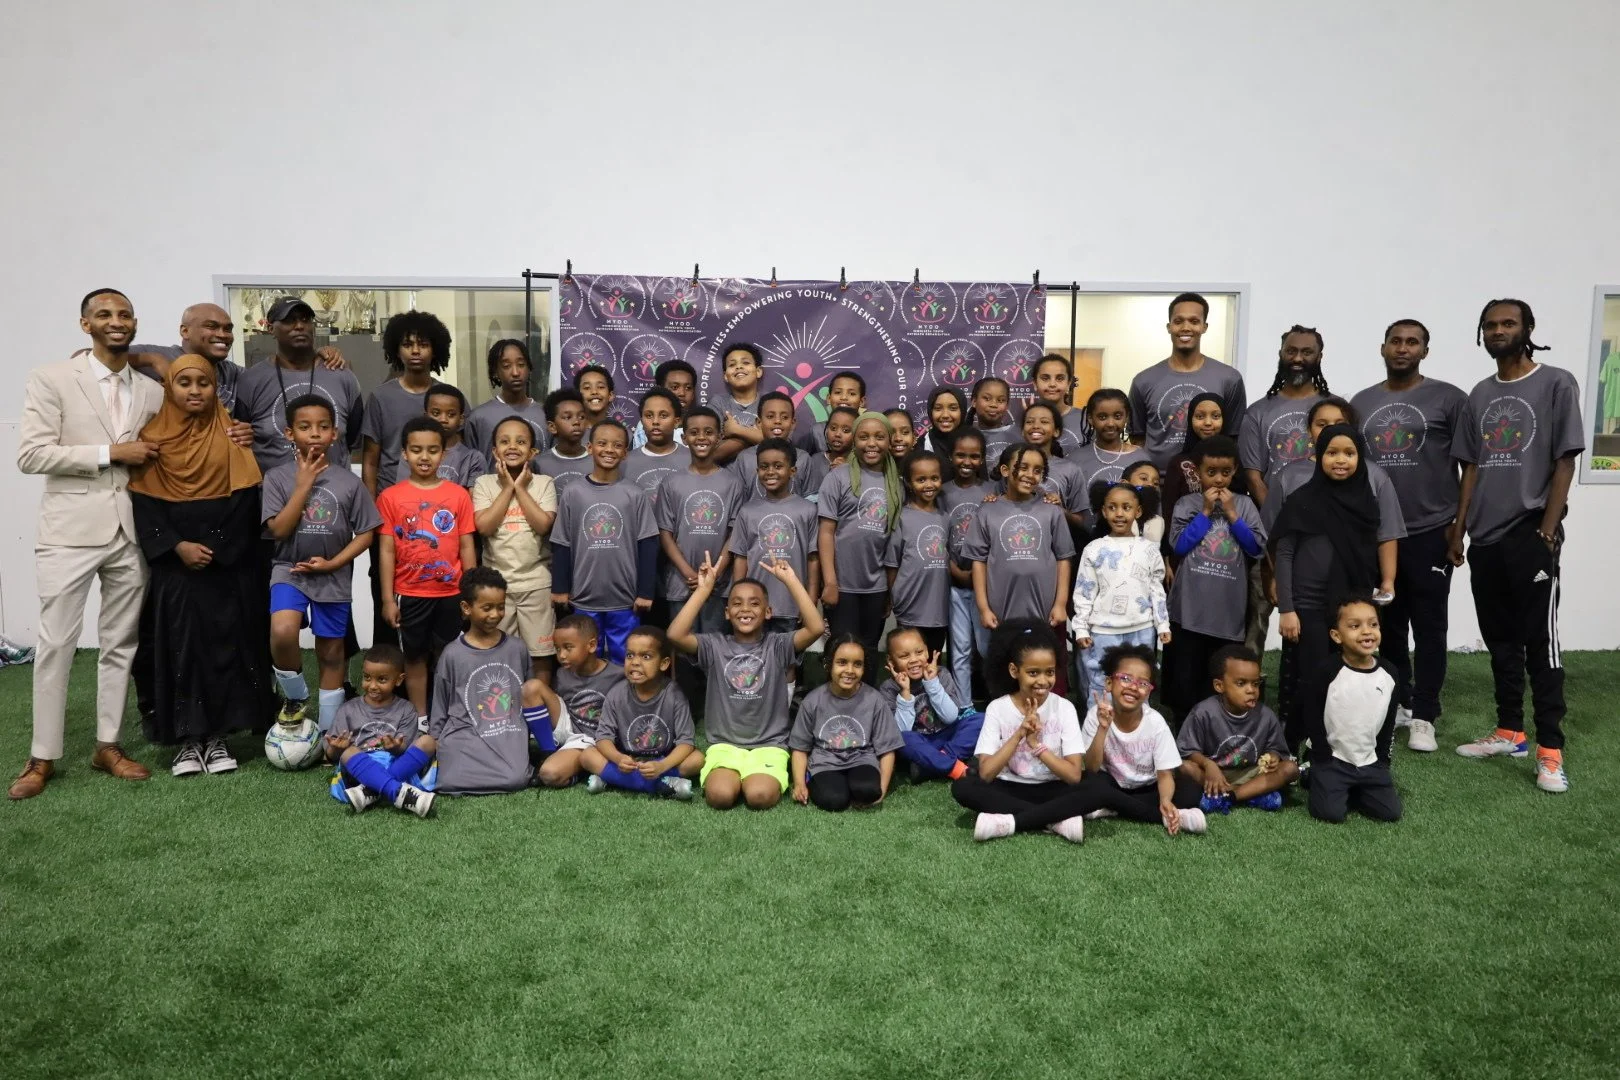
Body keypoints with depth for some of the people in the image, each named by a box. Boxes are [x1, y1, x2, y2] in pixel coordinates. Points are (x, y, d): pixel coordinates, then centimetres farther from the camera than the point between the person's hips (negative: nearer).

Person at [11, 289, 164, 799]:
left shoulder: (152, 391, 11)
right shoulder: (52, 378, -2)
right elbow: (31, 455, -10)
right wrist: (110, 453, -14)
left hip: (131, 531, 4)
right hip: (71, 529, -4)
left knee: (121, 642, 9)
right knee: (57, 643, 1)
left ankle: (108, 745, 20)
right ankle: (43, 756, 13)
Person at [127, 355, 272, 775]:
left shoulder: (231, 436, 4)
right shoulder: (153, 438, 4)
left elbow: (246, 501, -2)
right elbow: (143, 505, -2)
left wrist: (217, 549, -10)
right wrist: (178, 546, -14)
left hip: (229, 565, 0)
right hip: (174, 565, 0)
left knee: (225, 646, 0)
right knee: (180, 647, -1)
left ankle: (217, 737, 10)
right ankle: (188, 739, 8)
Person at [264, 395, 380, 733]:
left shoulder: (349, 482, -3)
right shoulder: (278, 477, -4)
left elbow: (366, 533, 0)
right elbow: (278, 530, -12)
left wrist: (333, 563, -11)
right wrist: (304, 484, -16)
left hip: (334, 577, 1)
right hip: (290, 570, -1)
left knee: (331, 653, 9)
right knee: (282, 631, -28)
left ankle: (330, 732, 24)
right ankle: (296, 695, 2)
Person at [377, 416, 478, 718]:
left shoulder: (459, 495, -1)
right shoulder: (391, 497, -4)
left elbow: (467, 547, 2)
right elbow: (386, 550, -2)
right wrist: (388, 598, -5)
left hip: (451, 594, 1)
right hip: (410, 594, 0)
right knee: (415, 656, 11)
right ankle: (420, 719, 24)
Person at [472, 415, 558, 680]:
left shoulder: (544, 483, -1)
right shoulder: (485, 483, 1)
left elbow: (543, 525, -15)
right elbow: (484, 526, -13)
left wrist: (521, 488, -11)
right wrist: (507, 488, -10)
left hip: (536, 581, 0)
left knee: (541, 652, 6)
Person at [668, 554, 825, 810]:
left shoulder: (777, 646, 0)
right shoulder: (715, 646, 2)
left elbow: (816, 627, -18)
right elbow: (675, 635, -17)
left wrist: (790, 580, -15)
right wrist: (704, 588, -15)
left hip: (769, 745, 0)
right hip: (725, 744, 1)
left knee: (760, 796, -28)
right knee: (719, 796, -28)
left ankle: (768, 778, 7)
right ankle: (734, 777, 6)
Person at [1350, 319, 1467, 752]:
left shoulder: (1447, 398, -1)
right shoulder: (1361, 403, 10)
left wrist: (1459, 523, -7)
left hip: (1430, 532, -4)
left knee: (1428, 628, 1)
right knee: (1387, 626, 11)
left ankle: (1423, 717, 7)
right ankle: (1397, 701, 24)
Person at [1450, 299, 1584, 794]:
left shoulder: (1556, 384, -1)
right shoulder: (1480, 395, 14)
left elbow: (1565, 462, -6)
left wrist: (1547, 530, -12)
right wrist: (1458, 529, 9)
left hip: (1530, 534, -5)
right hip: (1485, 538, 5)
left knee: (1539, 641, -4)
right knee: (1500, 640, 11)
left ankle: (1550, 751, 0)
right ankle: (1509, 732, 20)